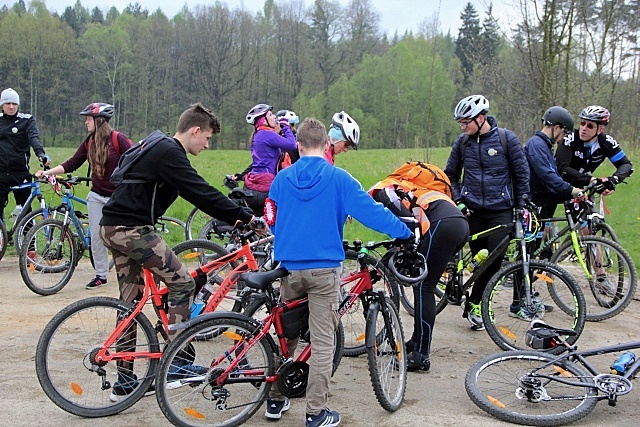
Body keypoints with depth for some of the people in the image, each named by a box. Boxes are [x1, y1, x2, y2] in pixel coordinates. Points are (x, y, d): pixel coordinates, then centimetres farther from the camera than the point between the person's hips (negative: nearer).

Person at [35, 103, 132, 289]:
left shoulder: (118, 139, -12)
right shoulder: (88, 143, 6)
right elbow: (72, 164, 5)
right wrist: (47, 172, -3)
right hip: (96, 196, 6)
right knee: (96, 236, 5)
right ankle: (101, 275, 16)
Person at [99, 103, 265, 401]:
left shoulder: (158, 147, 19)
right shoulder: (169, 153, -14)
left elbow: (197, 195, 21)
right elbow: (203, 195, -21)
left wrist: (237, 218, 17)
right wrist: (248, 219, -18)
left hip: (112, 228, 11)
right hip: (131, 229, -11)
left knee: (131, 302, 14)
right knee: (182, 283, -6)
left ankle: (124, 381, 20)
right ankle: (176, 361, -1)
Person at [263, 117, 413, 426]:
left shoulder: (282, 178, 3)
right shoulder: (338, 178, -7)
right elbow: (370, 211, -8)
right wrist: (405, 232, 5)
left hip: (289, 268, 4)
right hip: (324, 269, -3)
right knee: (322, 342, 2)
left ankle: (275, 401, 26)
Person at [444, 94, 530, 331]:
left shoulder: (506, 138, -5)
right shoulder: (463, 142, 3)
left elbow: (522, 173, 1)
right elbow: (450, 174, 13)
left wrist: (521, 205, 0)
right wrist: (457, 200, 1)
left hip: (500, 210, -2)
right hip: (472, 211, 2)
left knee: (494, 260, -10)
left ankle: (475, 303, 3)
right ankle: (476, 304, 18)